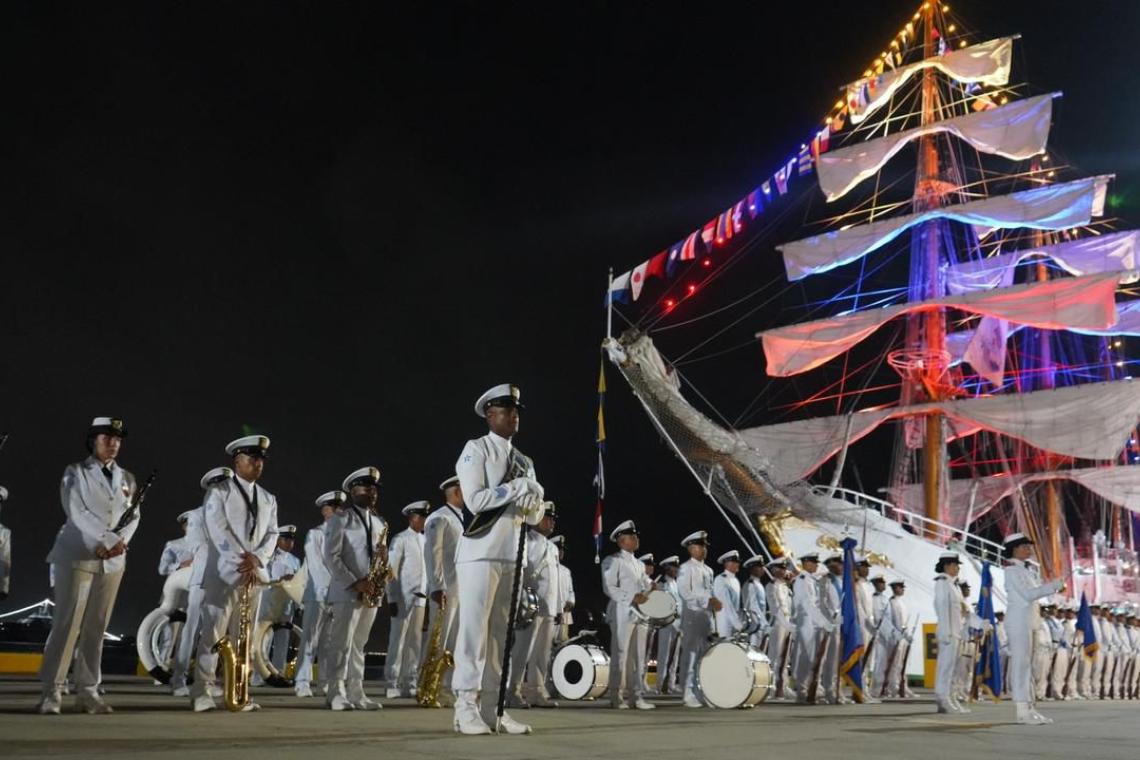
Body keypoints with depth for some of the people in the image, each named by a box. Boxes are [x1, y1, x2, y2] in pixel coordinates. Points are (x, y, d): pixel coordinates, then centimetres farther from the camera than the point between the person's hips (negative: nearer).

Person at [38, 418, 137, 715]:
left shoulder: (126, 478, 15)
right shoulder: (75, 473, 3)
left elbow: (133, 516, 8)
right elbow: (76, 513, -9)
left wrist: (120, 541, -11)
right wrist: (104, 542, -18)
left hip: (113, 561, 4)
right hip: (77, 556, -4)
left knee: (96, 627, 4)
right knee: (66, 624, -6)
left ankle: (87, 692, 8)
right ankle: (50, 692, -1)